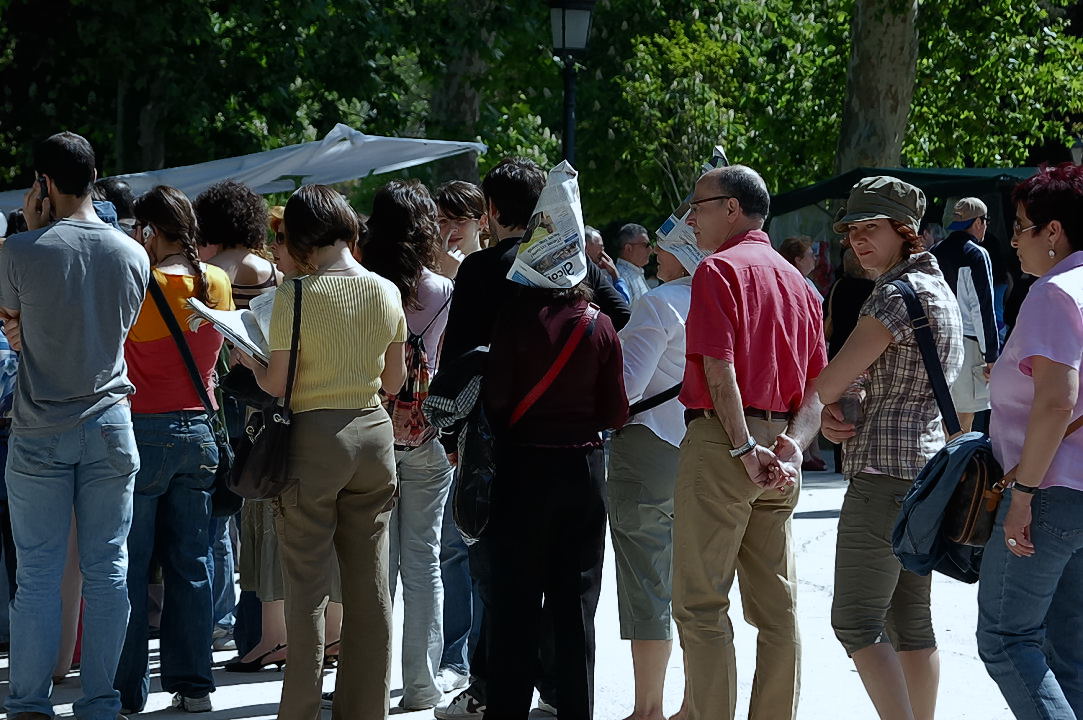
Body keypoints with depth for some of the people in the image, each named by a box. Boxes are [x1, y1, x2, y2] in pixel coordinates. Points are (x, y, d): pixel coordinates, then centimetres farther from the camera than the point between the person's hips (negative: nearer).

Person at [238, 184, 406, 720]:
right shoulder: (386, 293, 3)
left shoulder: (296, 294, -12)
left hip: (314, 439, -5)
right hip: (374, 434, 5)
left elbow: (277, 385, -11)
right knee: (370, 586, 10)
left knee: (308, 586, 2)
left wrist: (247, 358, 8)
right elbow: (394, 381, 9)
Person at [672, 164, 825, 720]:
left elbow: (720, 369, -17)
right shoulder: (797, 282, 17)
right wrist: (793, 445, -2)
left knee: (700, 603, -4)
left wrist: (744, 449, -18)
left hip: (722, 439, -8)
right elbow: (817, 387, 10)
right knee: (777, 606, 9)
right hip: (779, 456, 8)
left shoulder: (720, 270, -7)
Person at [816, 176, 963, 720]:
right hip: (928, 467, 10)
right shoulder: (939, 290, 17)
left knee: (856, 621, -9)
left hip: (884, 473, -10)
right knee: (911, 619, 11)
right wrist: (835, 413, -2)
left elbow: (830, 381, -15)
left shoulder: (897, 294, -14)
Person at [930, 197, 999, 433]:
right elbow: (983, 308, -12)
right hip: (967, 342, -7)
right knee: (963, 424, -4)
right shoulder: (976, 255, -9)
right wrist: (992, 356, -10)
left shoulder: (934, 254, 11)